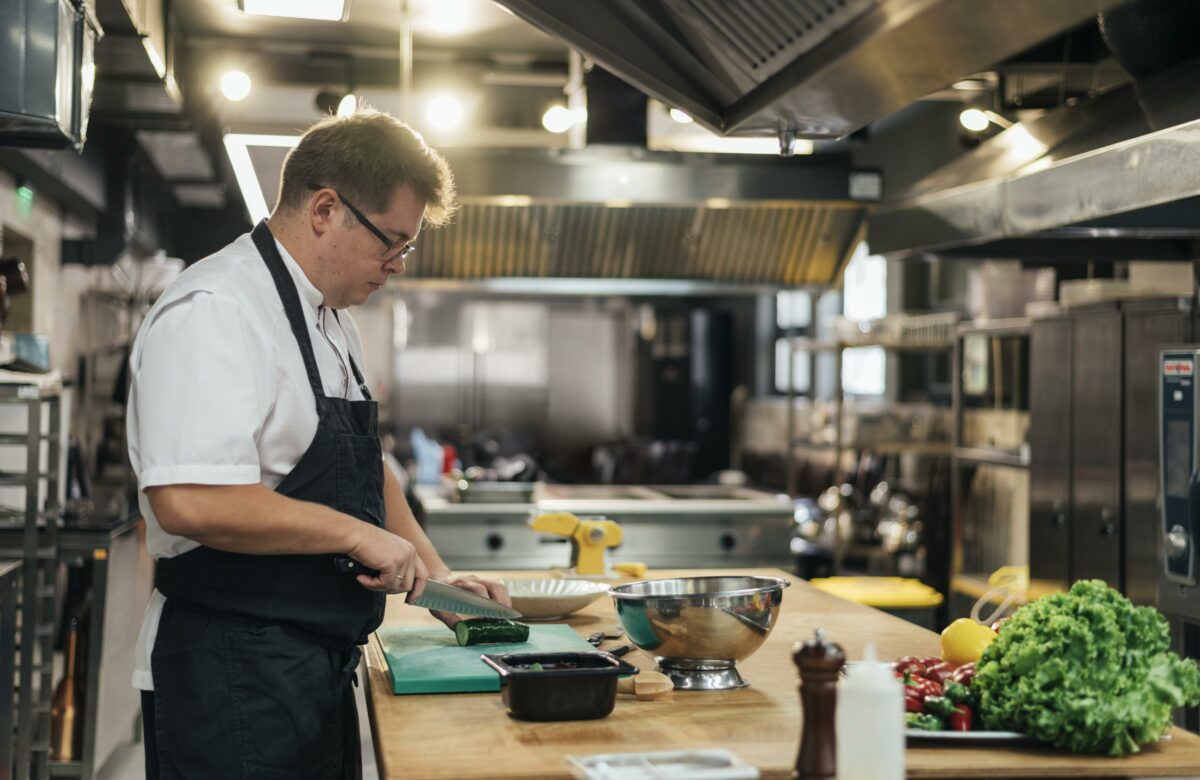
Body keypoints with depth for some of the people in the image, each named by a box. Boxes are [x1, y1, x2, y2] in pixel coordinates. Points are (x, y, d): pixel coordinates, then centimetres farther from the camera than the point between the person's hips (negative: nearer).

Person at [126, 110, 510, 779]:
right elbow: (191, 501, -29)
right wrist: (357, 534, -20)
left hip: (320, 667, 9)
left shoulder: (333, 321, 14)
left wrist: (433, 573, 13)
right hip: (234, 677, -9)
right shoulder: (215, 313, -18)